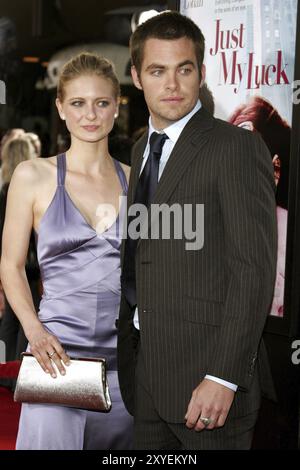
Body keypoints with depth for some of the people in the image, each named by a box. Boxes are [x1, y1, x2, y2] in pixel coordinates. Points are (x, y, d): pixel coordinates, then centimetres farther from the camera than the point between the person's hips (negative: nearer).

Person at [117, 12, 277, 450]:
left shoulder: (237, 147, -10)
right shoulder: (142, 150, 14)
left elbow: (253, 271, -16)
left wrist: (223, 378, -21)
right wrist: (128, 347, 9)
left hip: (206, 375, -7)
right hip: (145, 372, 7)